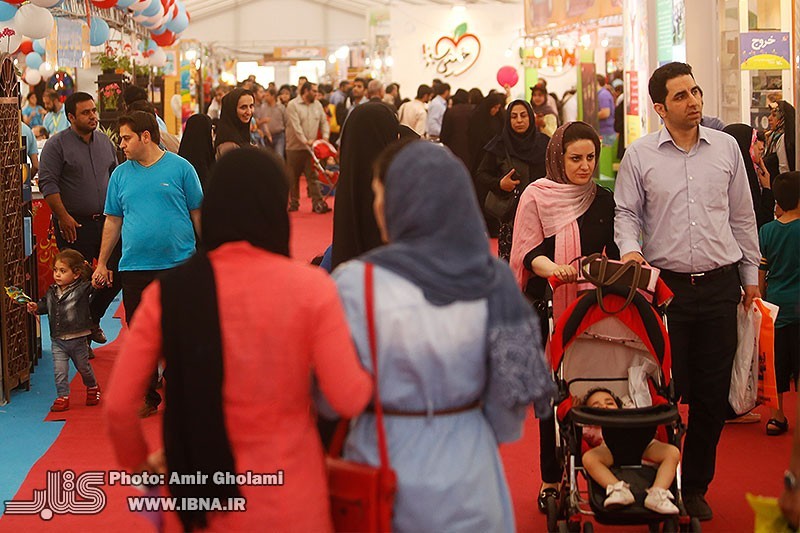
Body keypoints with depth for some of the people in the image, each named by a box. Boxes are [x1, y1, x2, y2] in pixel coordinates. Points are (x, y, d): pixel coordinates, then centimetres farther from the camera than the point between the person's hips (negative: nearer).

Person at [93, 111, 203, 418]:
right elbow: (113, 221, 13)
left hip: (178, 265, -3)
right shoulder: (121, 174, 9)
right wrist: (102, 264, 12)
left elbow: (198, 214, 2)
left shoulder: (180, 168, 0)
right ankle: (149, 397, 18)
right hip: (134, 267, 3)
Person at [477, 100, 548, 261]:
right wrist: (499, 184, -14)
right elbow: (481, 175, 4)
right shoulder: (500, 145, 3)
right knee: (509, 258, -8)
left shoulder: (543, 143, 8)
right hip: (510, 211, -2)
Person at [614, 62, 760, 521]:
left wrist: (750, 274, 13)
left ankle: (696, 486, 21)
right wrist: (630, 249, -13)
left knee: (713, 395, 6)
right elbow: (627, 213, 7)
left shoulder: (726, 148, 7)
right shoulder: (640, 156, 1)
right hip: (666, 286, -2)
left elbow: (742, 216, 13)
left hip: (720, 285, 2)